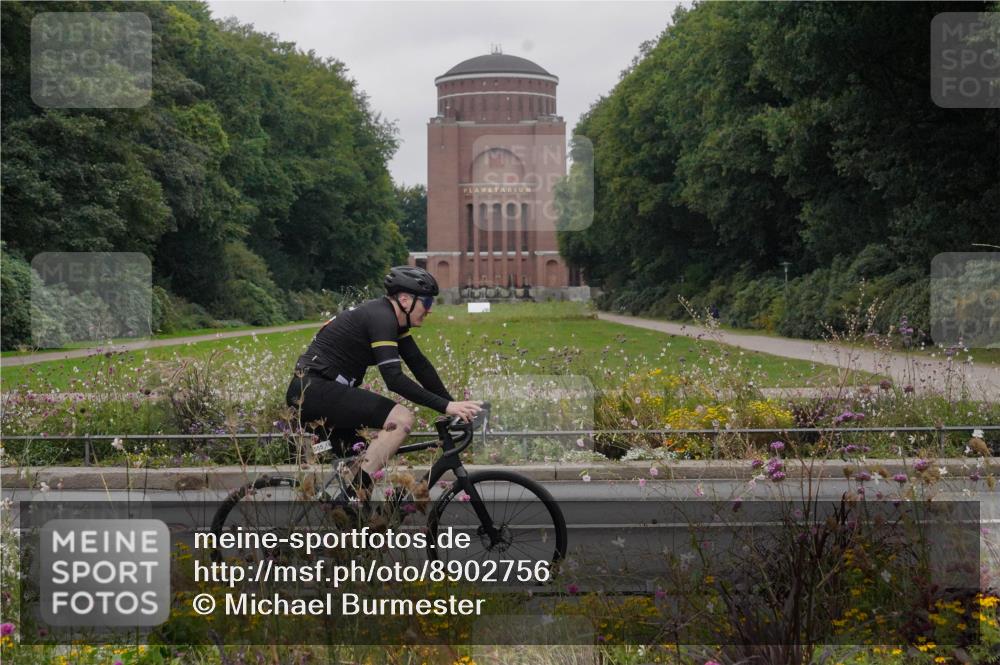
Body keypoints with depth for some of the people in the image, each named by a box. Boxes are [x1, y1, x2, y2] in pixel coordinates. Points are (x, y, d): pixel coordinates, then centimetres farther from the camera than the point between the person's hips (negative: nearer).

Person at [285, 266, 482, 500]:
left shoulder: (393, 320, 12)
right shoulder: (381, 318, -17)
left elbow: (420, 365, 14)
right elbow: (394, 379, -26)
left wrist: (453, 405, 7)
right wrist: (445, 406, -27)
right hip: (315, 389, -11)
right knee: (401, 419, -20)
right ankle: (355, 497, -21)